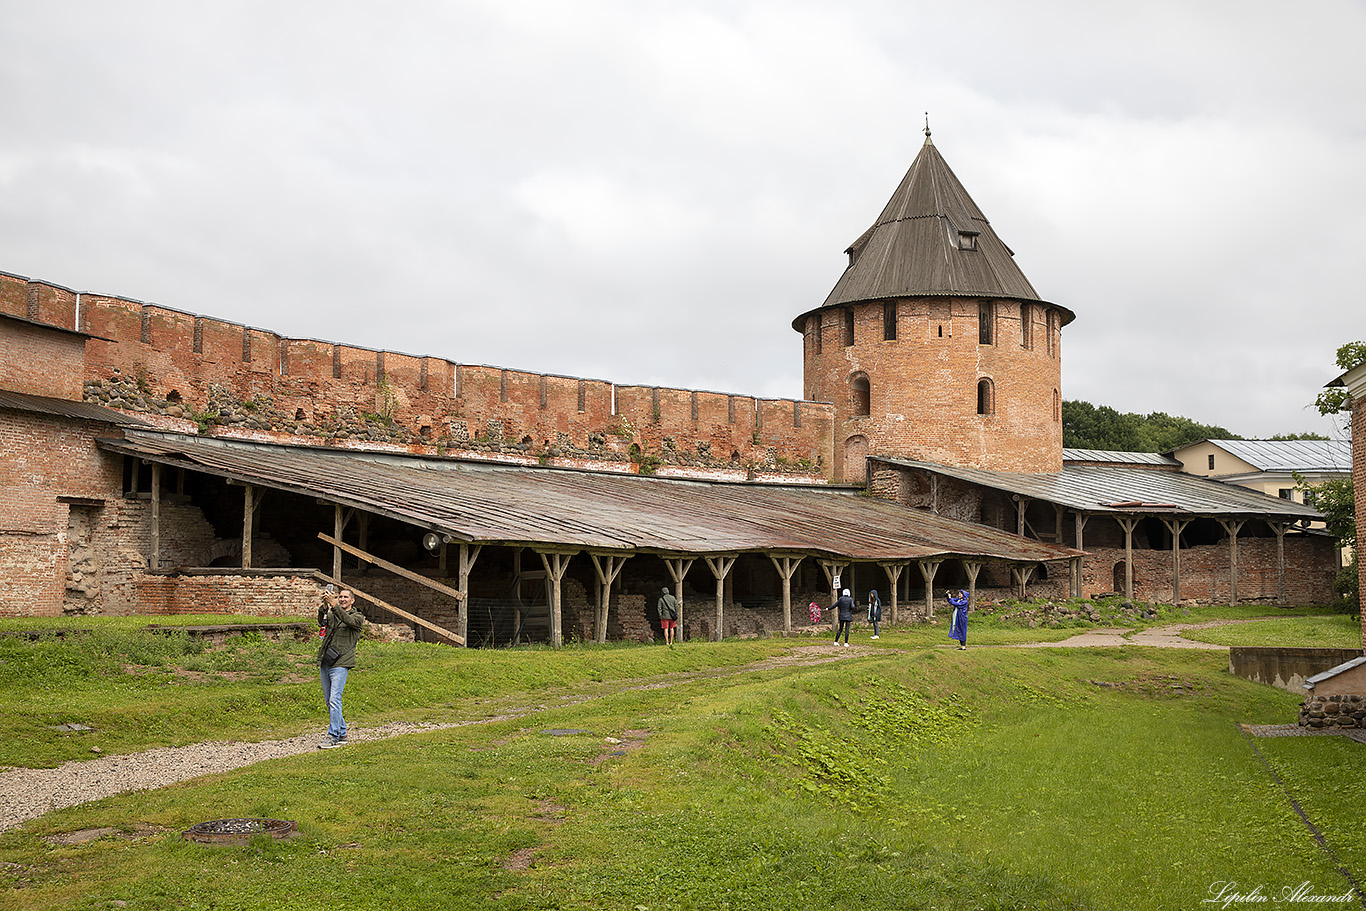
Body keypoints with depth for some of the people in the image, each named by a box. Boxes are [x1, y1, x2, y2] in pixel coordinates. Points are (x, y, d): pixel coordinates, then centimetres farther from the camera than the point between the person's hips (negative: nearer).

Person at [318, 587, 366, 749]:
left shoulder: (358, 617, 5)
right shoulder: (332, 614, 17)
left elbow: (348, 620, -18)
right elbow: (322, 622, -4)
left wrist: (333, 605, -27)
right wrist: (324, 606, -22)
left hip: (340, 663, -6)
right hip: (324, 663, 6)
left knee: (334, 700, -14)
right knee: (328, 701, 9)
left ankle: (333, 736, -12)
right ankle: (342, 734, 18)